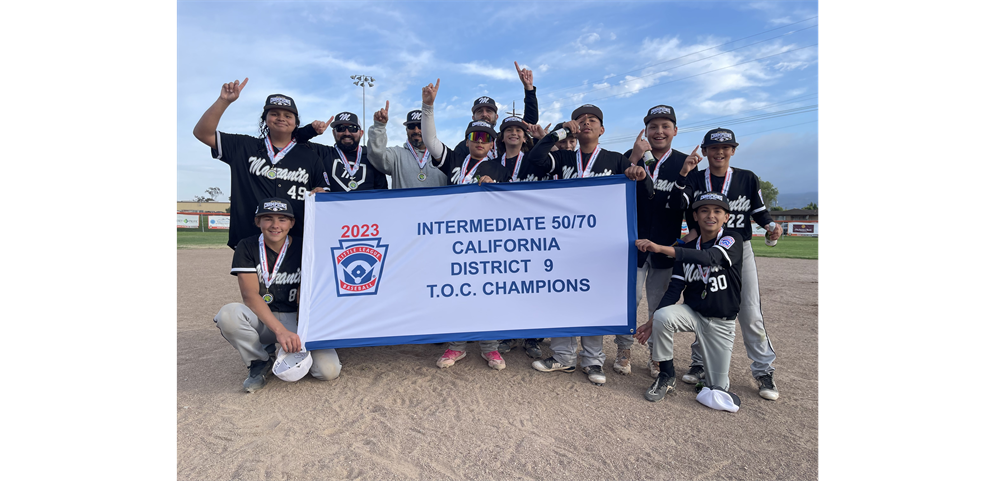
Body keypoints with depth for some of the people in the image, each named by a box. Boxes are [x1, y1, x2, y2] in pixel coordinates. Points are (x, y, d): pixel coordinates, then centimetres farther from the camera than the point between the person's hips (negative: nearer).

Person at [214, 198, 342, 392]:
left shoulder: (301, 248, -3)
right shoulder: (247, 247, -6)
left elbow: (302, 296, -4)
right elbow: (250, 295, -16)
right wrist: (280, 330, -28)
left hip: (294, 318, 0)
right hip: (259, 318, 0)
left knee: (329, 371, -20)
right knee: (228, 314, -34)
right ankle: (260, 362, -5)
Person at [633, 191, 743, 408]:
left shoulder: (732, 239, -10)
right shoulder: (688, 249, 1)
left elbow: (710, 257, -33)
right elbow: (675, 289, -3)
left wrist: (660, 248, -44)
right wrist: (653, 323, -15)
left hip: (722, 322, -2)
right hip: (692, 313, 2)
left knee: (717, 388, 2)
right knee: (662, 315, -31)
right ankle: (666, 377, -11)